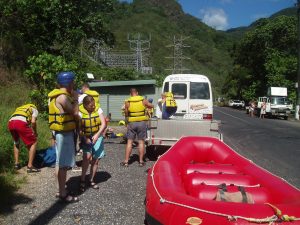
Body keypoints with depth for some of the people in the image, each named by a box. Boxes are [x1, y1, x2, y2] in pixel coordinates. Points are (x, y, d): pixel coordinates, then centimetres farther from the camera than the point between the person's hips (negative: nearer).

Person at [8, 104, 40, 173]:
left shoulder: (20, 108, 42)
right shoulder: (34, 109, 25)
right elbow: (33, 122, 4)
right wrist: (35, 132, 20)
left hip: (10, 122, 6)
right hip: (21, 123, -6)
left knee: (16, 142, 32)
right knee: (34, 142, 9)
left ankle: (16, 163, 29)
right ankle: (30, 166, 4)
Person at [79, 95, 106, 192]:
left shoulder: (98, 110, -6)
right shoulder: (81, 113, -10)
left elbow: (104, 124, -13)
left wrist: (97, 135, -26)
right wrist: (85, 138, -22)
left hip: (98, 138, 2)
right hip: (86, 138, -2)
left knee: (95, 160, 6)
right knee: (87, 157, -22)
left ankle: (91, 180, 25)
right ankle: (82, 180, -5)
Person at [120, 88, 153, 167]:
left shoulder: (127, 102, -1)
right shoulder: (143, 101, -1)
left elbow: (126, 114, 6)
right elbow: (151, 106, 16)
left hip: (131, 123, 0)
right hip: (142, 123, 0)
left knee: (129, 142, 5)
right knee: (141, 142, 6)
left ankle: (126, 161, 6)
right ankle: (141, 161, 10)